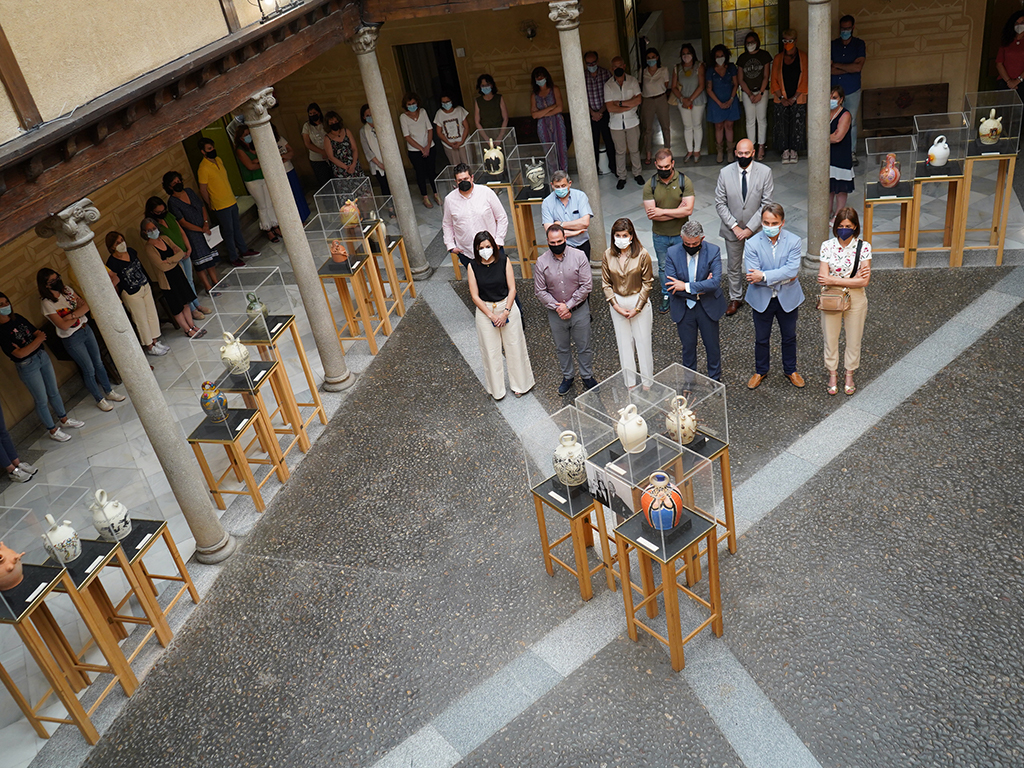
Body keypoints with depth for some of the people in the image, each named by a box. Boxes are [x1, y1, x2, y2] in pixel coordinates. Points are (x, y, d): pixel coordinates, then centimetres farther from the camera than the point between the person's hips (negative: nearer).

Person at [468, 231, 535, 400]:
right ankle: (496, 388, 25)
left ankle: (520, 384, 28)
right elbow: (475, 295, -8)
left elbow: (512, 289, -6)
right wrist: (491, 316, -13)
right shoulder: (472, 266, -9)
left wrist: (505, 312, -15)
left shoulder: (504, 261, -9)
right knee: (491, 350, 8)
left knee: (514, 346, 9)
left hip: (507, 307, 0)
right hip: (484, 310, 0)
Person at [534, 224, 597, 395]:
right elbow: (540, 291, -4)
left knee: (584, 347, 12)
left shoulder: (579, 256, -13)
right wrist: (557, 307, -15)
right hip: (555, 314, 2)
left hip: (579, 310, -2)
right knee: (562, 348, 18)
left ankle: (587, 376, 32)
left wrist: (568, 305, -17)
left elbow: (587, 286, -14)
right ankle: (568, 376, 38)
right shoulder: (542, 262, -8)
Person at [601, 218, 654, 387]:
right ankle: (630, 382, 25)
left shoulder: (642, 254, -13)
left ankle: (647, 380, 24)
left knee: (643, 341, 6)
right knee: (624, 342, 11)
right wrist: (616, 306, -8)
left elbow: (647, 282, -8)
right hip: (617, 303, 2)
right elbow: (606, 283, 1)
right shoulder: (608, 255, -5)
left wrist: (637, 308, -11)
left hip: (639, 301, -2)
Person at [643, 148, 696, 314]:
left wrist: (662, 211, -21)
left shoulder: (684, 181, -13)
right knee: (663, 267, 18)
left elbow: (688, 210, -21)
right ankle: (666, 295, 37)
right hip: (660, 236, 2)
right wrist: (677, 211, -20)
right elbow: (650, 214, -18)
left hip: (681, 234, -2)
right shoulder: (650, 186, -9)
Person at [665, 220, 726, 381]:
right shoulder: (672, 253, -12)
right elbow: (672, 287, -16)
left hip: (708, 307, 0)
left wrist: (687, 286, -25)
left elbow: (716, 282, -24)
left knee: (712, 346, 14)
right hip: (683, 309, 1)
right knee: (688, 346, 16)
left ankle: (715, 379, 35)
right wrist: (700, 288, -20)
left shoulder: (713, 251, -14)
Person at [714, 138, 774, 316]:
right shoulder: (725, 173, -9)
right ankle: (735, 298, 33)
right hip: (732, 229, 1)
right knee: (734, 267, 15)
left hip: (756, 228, -1)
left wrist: (750, 228, -17)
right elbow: (720, 203, -6)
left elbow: (766, 204, -12)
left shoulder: (765, 172, -13)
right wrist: (734, 226, -13)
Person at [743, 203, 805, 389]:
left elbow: (793, 270, -25)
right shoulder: (752, 244, -15)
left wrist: (764, 276, -31)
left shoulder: (793, 241, -13)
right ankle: (761, 371, 38)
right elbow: (753, 277, -22)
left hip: (788, 298, 1)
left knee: (789, 337, 19)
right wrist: (782, 277, -23)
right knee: (761, 338, 16)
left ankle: (790, 370, 40)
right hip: (762, 299, -1)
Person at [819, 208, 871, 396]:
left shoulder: (864, 247, -11)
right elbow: (823, 279, -16)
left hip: (855, 299, -1)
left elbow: (864, 281, -18)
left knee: (854, 339, 13)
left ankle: (849, 375, 35)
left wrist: (833, 280, -22)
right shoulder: (827, 246, -9)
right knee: (830, 338, 13)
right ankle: (832, 375, 34)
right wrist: (852, 279, -22)